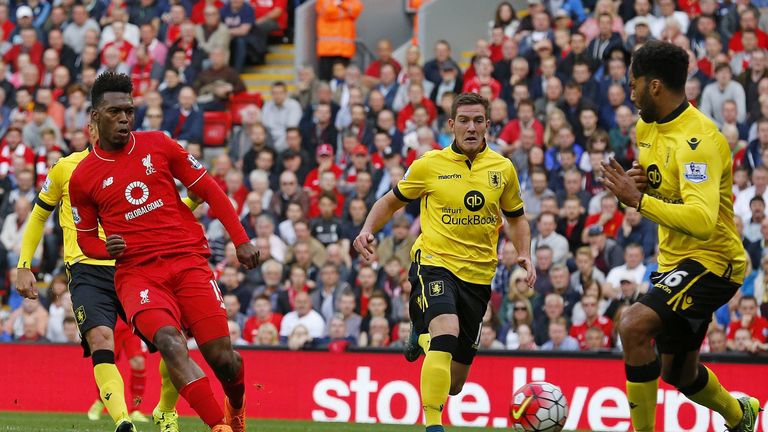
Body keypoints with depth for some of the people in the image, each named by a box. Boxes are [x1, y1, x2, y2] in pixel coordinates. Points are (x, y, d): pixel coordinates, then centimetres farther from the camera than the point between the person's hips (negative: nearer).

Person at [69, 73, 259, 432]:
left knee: (222, 359, -6)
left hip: (188, 262, 1)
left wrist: (241, 240, 5)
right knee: (170, 343, -31)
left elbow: (209, 190, 12)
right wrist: (106, 249, -5)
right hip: (137, 273, -1)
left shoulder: (158, 145, 6)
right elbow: (85, 237, 18)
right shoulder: (82, 177, 5)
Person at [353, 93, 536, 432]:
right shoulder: (429, 165, -1)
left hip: (478, 274, 4)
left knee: (454, 384, 8)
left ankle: (422, 336, 43)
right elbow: (392, 201, 12)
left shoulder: (503, 169, 6)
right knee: (446, 332, -34)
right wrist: (368, 230, -6)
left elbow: (516, 217, 21)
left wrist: (524, 256, 4)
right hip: (434, 263, -4)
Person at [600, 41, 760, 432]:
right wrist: (637, 182, 1)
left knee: (634, 326, -30)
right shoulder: (647, 127, 4)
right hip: (674, 263, 10)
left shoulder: (697, 139, -24)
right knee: (678, 372, 23)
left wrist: (639, 200, -35)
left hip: (712, 260, -10)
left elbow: (702, 220, -35)